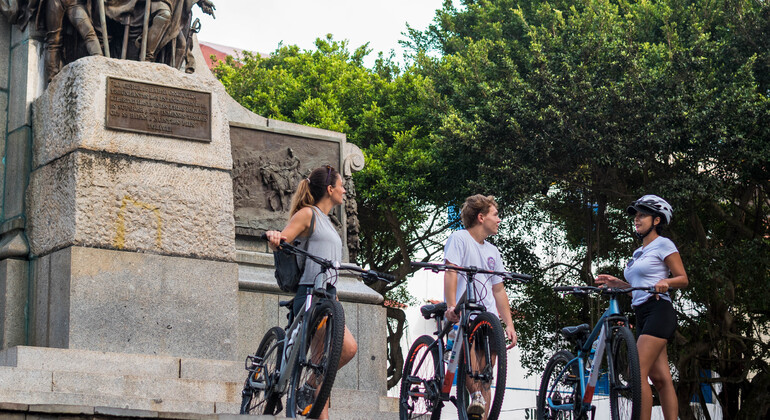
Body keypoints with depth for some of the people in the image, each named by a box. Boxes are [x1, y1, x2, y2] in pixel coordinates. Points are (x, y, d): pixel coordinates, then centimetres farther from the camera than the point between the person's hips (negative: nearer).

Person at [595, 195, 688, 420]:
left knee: (638, 373, -18)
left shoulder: (663, 244, -1)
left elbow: (683, 279, -5)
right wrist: (617, 283, 12)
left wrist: (665, 282, -24)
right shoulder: (639, 252, 23)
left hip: (658, 311, -9)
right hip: (642, 316, 9)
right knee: (661, 378, 3)